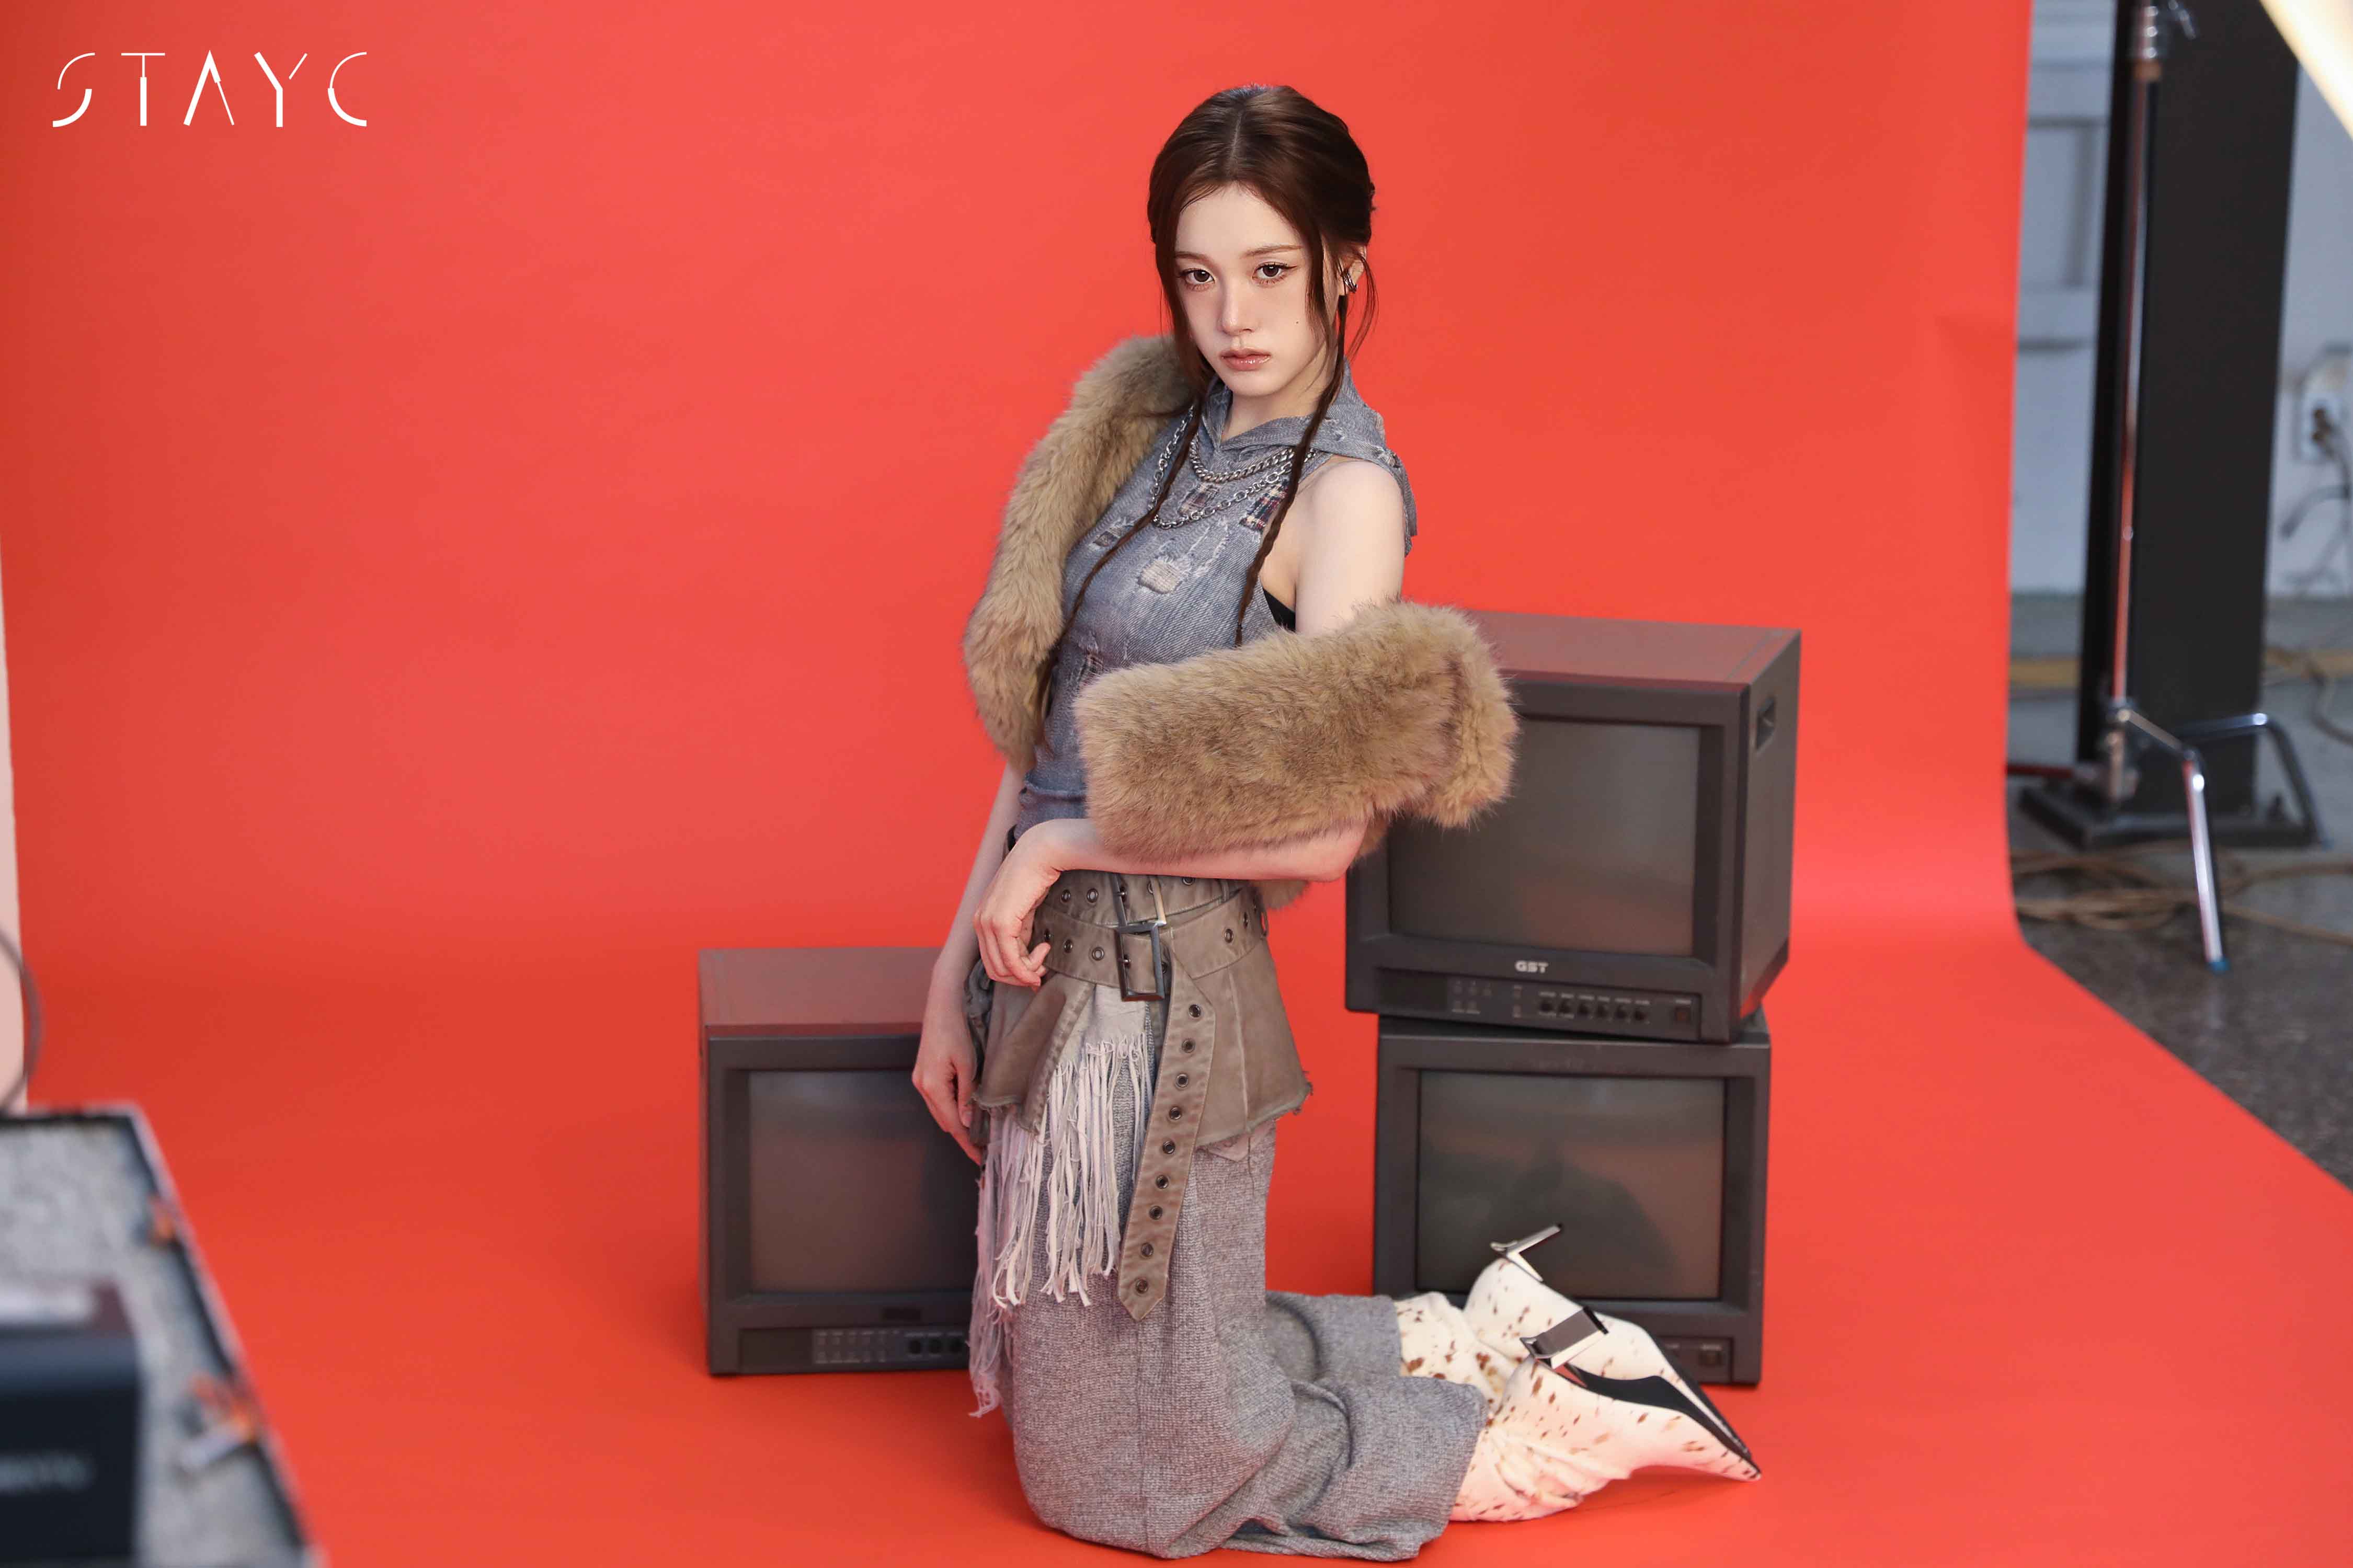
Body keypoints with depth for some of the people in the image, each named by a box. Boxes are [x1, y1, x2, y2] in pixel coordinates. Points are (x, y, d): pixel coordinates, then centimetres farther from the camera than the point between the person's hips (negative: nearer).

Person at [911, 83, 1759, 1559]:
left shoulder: (1344, 491, -15)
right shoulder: (1158, 429, 9)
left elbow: (1324, 831, -21)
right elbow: (1041, 729, 10)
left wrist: (1066, 848, -14)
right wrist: (956, 978, 8)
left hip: (1162, 988, -8)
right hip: (1056, 967, 8)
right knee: (1077, 1399, 21)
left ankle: (1547, 1411, 19)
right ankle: (1476, 1342, 28)